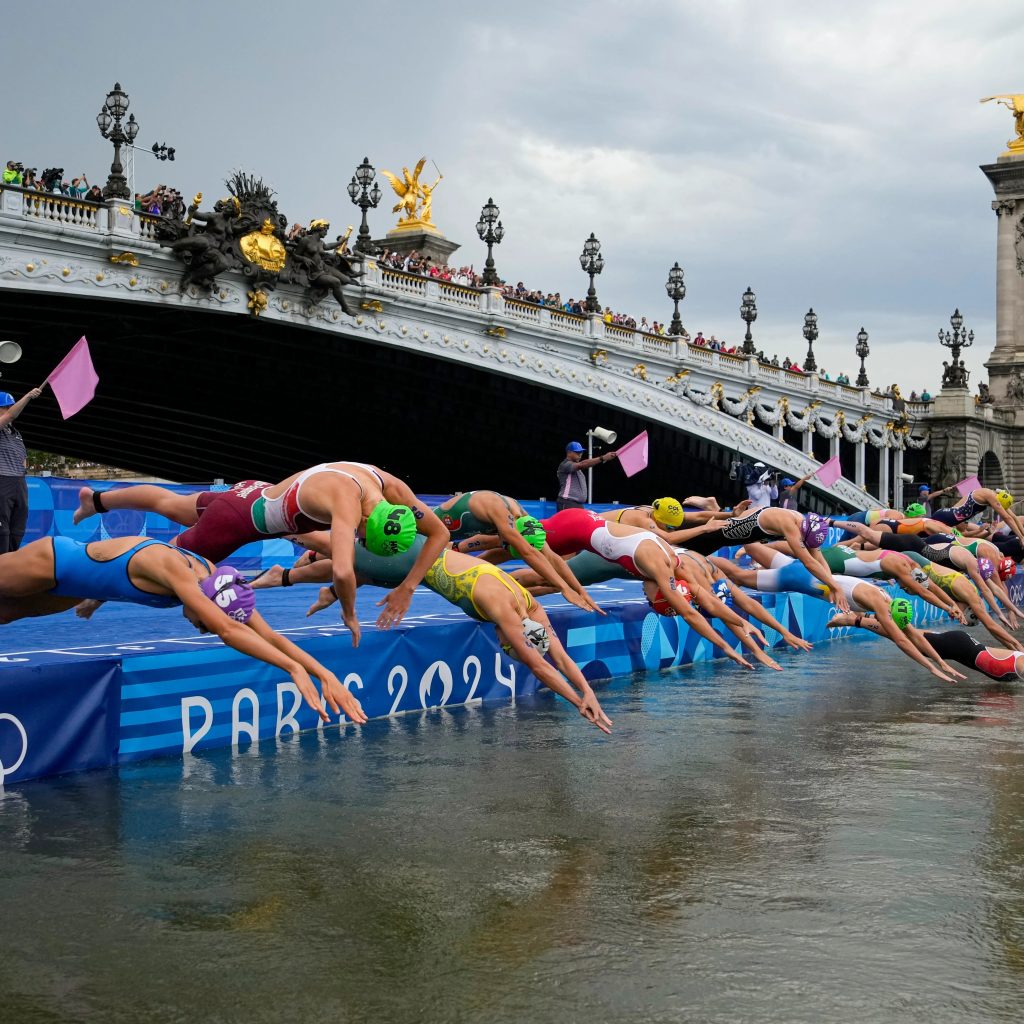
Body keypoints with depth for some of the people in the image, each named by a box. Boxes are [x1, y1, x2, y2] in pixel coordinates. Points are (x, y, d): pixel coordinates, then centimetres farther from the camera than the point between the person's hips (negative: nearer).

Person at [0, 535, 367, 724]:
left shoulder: (215, 579, -21)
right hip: (50, 560, -7)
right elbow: (227, 630, -54)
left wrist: (324, 673, -28)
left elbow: (270, 635, -19)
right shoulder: (172, 567, -43)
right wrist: (294, 669, -59)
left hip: (75, 585, 7)